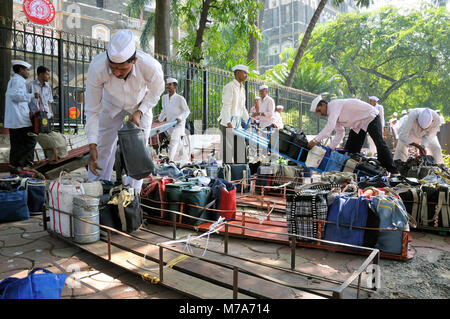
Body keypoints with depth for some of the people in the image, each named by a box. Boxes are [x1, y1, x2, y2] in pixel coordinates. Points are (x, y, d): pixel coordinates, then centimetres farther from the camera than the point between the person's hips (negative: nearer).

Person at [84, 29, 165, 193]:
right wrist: (92, 146, -28)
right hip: (111, 104, 1)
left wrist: (139, 112, -23)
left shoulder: (151, 67, -38)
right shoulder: (96, 68, -37)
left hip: (141, 104, 0)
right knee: (102, 149, 1)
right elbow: (92, 110, -25)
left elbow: (156, 91, -12)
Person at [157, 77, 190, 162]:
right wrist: (160, 119, 12)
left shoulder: (180, 99, -13)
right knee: (178, 142, 18)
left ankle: (171, 160, -29)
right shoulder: (164, 97, 4)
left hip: (179, 124, -6)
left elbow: (187, 111, -9)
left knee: (174, 140, -22)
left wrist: (180, 117, -24)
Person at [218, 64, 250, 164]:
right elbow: (226, 106, -17)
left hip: (237, 122, 8)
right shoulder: (229, 87, -8)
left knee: (241, 148, 6)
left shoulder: (242, 89, 19)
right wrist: (228, 122, -25)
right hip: (227, 123, -8)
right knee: (228, 148, -5)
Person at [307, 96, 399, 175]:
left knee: (379, 143, -19)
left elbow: (330, 126, -37)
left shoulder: (334, 105, -24)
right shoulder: (331, 114, 5)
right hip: (358, 125, 10)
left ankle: (393, 171, -14)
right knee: (350, 149, 3)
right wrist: (330, 148, -3)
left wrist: (316, 140, -38)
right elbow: (340, 133, 6)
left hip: (371, 117, -10)